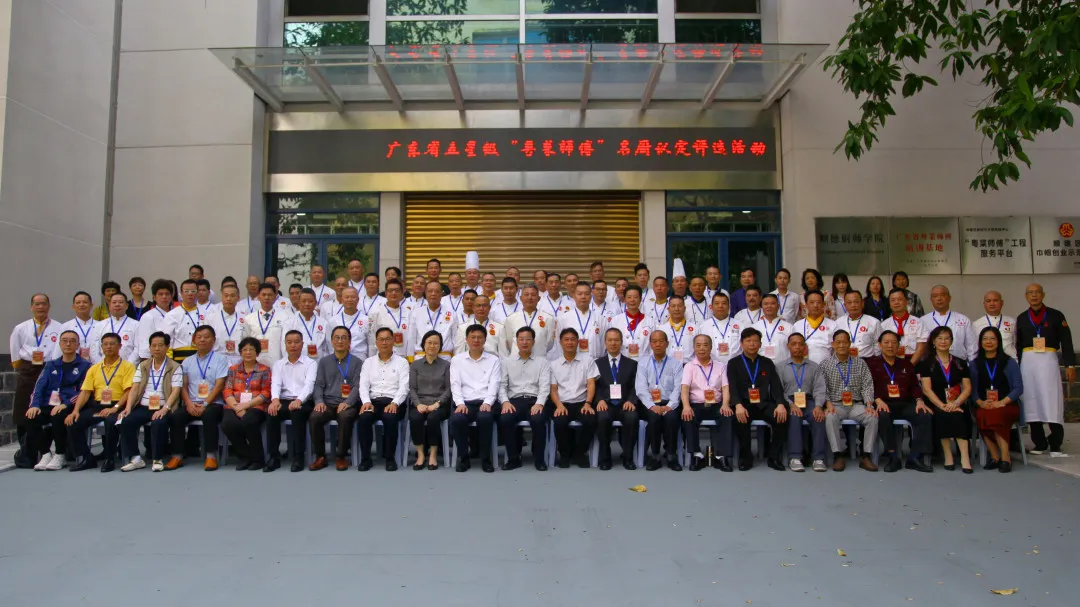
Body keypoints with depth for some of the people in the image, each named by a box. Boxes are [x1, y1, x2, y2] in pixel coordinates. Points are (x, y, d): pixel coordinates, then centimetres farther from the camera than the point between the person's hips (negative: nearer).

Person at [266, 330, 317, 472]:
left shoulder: (311, 363, 7)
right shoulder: (278, 364, 17)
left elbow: (309, 384, -8)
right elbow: (275, 384, 1)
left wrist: (299, 400, -28)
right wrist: (275, 399, -22)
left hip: (304, 402, -2)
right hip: (284, 401, 3)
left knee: (297, 412, -35)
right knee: (271, 413, -29)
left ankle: (298, 457, -25)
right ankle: (274, 456, -20)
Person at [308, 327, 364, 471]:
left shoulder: (357, 362, 8)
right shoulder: (324, 361, 17)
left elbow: (358, 386, -2)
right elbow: (318, 385, 11)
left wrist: (347, 402, -19)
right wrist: (319, 401, -9)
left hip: (348, 404, -2)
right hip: (328, 403, 3)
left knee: (345, 417, -36)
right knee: (314, 417, -29)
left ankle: (341, 456, -19)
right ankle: (320, 456, -12)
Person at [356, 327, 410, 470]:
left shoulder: (402, 362, 8)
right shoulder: (368, 362, 17)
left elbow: (404, 387, -3)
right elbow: (363, 385, 6)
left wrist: (394, 403, -20)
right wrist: (366, 402, -14)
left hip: (394, 402, -2)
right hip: (373, 401, 2)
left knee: (390, 418, -35)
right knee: (363, 418, -30)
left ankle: (390, 457, -17)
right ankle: (365, 458, -14)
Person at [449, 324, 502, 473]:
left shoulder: (493, 360, 12)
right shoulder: (457, 360, 15)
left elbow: (494, 384, 2)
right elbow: (455, 384, 5)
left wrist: (487, 402, -16)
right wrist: (460, 403, -13)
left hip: (485, 402, -1)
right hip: (465, 402, 1)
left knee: (485, 418, -35)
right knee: (456, 420, -32)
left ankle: (486, 458, -16)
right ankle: (463, 457, -11)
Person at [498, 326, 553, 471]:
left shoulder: (542, 362, 12)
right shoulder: (507, 361, 16)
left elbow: (545, 386, 0)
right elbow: (502, 385, 9)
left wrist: (539, 403, -19)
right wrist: (505, 401, -10)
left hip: (535, 401, -1)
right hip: (515, 401, 1)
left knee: (538, 419, -34)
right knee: (504, 419, -30)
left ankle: (539, 458, -13)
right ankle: (514, 458, -11)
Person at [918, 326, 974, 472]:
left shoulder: (960, 363, 16)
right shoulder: (927, 364, 9)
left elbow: (967, 388, 7)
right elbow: (926, 389, -3)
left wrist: (955, 404, -12)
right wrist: (942, 405, -18)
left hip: (957, 404, 2)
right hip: (936, 405, -2)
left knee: (956, 415, -32)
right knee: (944, 415, -34)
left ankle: (964, 457, -34)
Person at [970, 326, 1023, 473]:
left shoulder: (1009, 362, 10)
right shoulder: (975, 364, 16)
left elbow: (1019, 388, 1)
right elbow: (972, 389, 7)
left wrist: (1002, 402, -14)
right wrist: (980, 402, -14)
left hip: (1007, 406, -1)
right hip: (984, 406, 2)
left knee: (995, 414, -37)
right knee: (981, 416, -35)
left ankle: (1005, 458, -29)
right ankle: (995, 457, -23)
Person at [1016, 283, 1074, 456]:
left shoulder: (1055, 315, 4)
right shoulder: (1021, 318, 11)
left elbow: (1066, 342, 1)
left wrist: (1070, 365, -7)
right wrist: (1017, 368, 8)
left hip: (1048, 360, -2)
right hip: (1028, 361, 3)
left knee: (1051, 401, -7)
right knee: (1032, 402, 3)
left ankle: (1055, 445, -2)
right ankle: (1040, 444, 10)